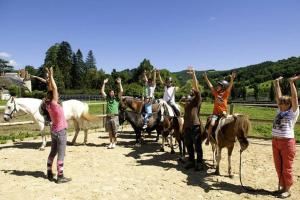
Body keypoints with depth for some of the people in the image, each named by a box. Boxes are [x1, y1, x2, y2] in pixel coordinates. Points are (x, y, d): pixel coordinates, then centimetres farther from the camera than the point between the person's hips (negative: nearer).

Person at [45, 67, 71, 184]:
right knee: (61, 154, -2)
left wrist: (49, 77, 6)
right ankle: (60, 177, 4)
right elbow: (54, 88, -24)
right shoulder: (53, 104, -19)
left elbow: (51, 89, 7)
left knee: (53, 152, 17)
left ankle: (49, 173, 27)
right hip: (61, 132, -9)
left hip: (54, 131, 9)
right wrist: (51, 76, -19)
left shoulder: (48, 104, 1)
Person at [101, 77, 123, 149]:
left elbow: (121, 91, -7)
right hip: (108, 117, 3)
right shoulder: (107, 98, 13)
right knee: (110, 131, 9)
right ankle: (111, 142, 19)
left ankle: (114, 142, 11)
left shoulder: (117, 99, 5)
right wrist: (104, 83, 7)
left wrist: (119, 83, -7)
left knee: (114, 131, 0)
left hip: (115, 117, -3)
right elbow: (102, 91, 11)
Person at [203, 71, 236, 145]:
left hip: (223, 112, -1)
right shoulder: (215, 93, 7)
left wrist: (232, 79, -31)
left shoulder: (226, 93, 0)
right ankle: (208, 138, -5)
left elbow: (230, 86, -16)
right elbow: (210, 85, 5)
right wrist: (206, 78, 0)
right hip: (215, 112, 1)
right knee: (211, 124, -17)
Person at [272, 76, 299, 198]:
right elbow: (278, 96, 12)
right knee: (278, 166, 15)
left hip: (287, 142, -6)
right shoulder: (280, 111, 10)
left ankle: (287, 189, 18)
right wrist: (276, 83, 13)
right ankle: (282, 186, 30)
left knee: (286, 167, 4)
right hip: (275, 141, 6)